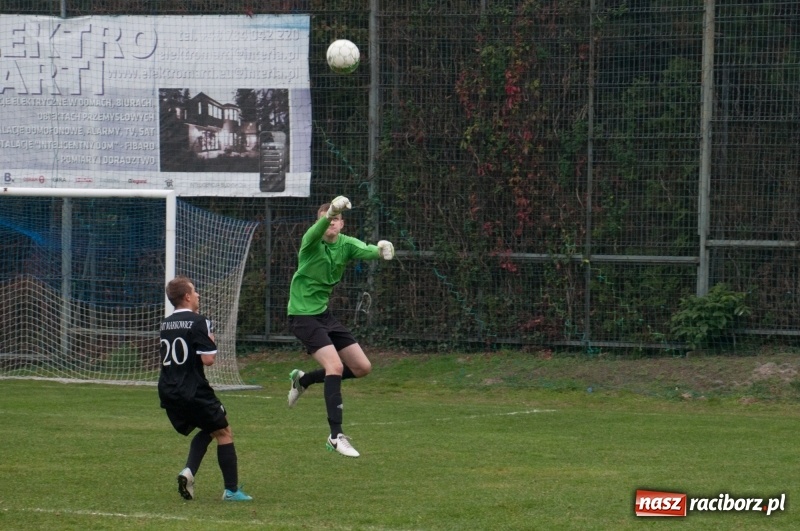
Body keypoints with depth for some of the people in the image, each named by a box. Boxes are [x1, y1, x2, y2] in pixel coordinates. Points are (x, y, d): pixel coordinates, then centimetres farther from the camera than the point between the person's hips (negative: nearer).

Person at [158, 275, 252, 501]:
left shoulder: (166, 324, 11)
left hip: (168, 392, 7)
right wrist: (211, 342, 3)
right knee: (224, 432, 7)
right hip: (194, 391, -7)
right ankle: (231, 490, 4)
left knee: (206, 431, 23)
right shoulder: (197, 322, -12)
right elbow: (208, 359, -17)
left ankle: (188, 471, 1)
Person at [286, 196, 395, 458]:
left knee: (362, 367, 7)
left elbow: (365, 250, -22)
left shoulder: (346, 244, -1)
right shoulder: (311, 241, -15)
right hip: (303, 315, -7)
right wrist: (330, 211, -61)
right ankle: (336, 436, -19)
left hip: (324, 315, 7)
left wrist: (380, 249, -47)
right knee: (335, 365, -22)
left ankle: (303, 380, 27)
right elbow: (318, 230, -39)